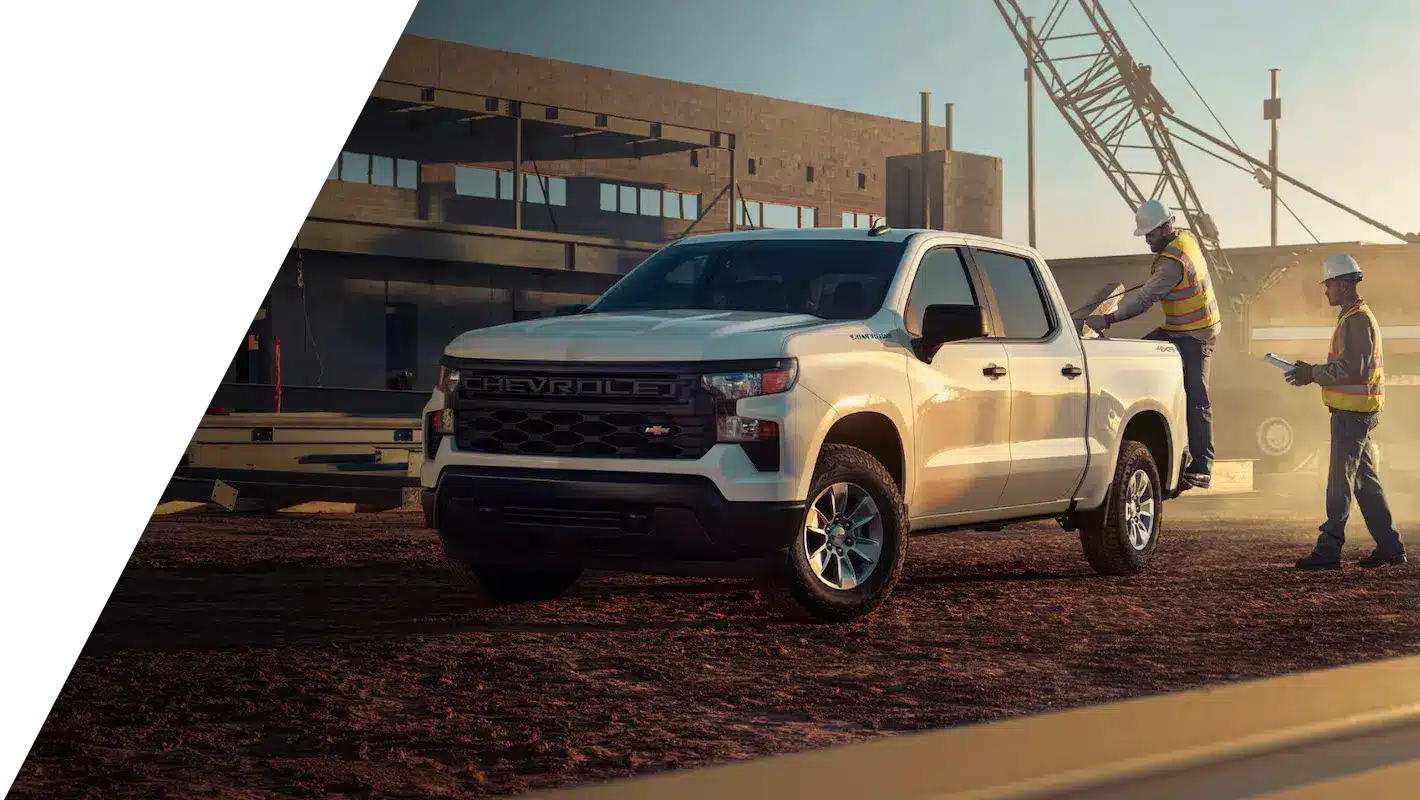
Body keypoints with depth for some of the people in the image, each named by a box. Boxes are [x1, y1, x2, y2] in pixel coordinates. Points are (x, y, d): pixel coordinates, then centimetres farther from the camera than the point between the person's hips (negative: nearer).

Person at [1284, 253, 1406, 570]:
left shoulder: (1358, 319, -14)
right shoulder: (1353, 317, 19)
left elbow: (1352, 368, -22)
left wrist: (1313, 373, -16)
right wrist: (1313, 372, 12)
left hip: (1352, 413, -10)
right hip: (1353, 411, 10)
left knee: (1340, 481, -9)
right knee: (1366, 480, 12)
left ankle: (1329, 549, -8)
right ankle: (1390, 546, 15)